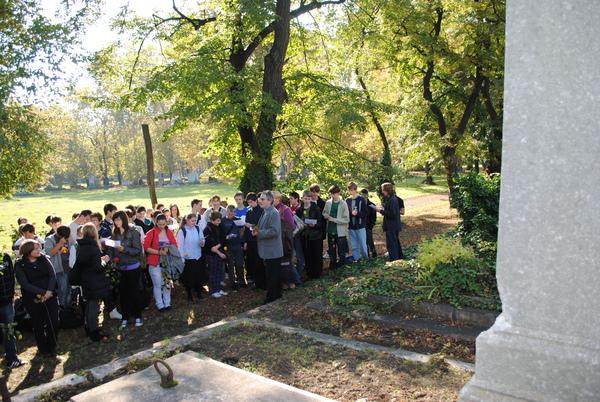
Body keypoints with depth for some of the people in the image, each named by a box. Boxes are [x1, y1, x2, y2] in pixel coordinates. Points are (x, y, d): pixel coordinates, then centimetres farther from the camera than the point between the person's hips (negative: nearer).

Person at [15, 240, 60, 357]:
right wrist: (42, 292, -21)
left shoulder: (44, 260, 2)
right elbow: (25, 284, -14)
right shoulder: (20, 266, -6)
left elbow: (53, 276, -4)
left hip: (50, 296, 2)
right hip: (33, 300, -2)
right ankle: (43, 349, 27)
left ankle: (52, 347, 22)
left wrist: (49, 291, -18)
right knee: (38, 325, 10)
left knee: (53, 322, 2)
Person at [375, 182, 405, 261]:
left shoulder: (392, 200, -20)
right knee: (396, 242, 22)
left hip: (391, 227, -10)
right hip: (395, 226, 10)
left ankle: (394, 261, -1)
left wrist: (381, 211, -19)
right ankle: (400, 257, 36)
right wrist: (382, 209, 7)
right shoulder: (393, 199, 10)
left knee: (391, 244, -5)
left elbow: (393, 214, -24)